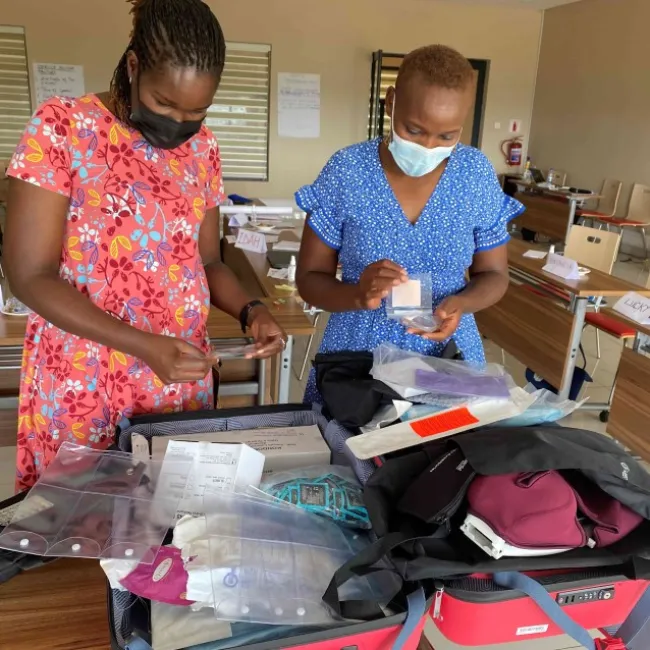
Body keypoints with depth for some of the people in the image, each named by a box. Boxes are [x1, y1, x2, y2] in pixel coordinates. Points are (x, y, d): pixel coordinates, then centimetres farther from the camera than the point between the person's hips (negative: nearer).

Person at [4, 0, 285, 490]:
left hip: (181, 380, 4)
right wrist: (144, 346, -23)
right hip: (80, 389, -3)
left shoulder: (201, 146, 4)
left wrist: (250, 311, -10)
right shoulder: (61, 126, -10)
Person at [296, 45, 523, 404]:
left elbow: (493, 274, 3)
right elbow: (310, 278, -6)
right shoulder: (345, 172, -11)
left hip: (449, 357, 2)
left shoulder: (477, 175, -6)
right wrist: (358, 295, -26)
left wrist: (461, 304, -18)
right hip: (355, 358, -1)